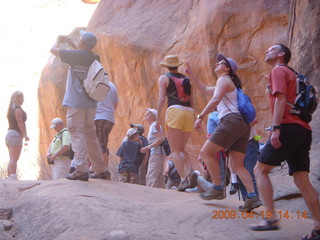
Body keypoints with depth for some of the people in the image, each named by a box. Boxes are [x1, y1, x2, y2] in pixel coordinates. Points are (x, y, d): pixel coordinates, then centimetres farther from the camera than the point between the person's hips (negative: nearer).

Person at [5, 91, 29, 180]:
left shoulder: (11, 109, 21)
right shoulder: (18, 108, -7)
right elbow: (20, 122, -16)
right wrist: (25, 135, -20)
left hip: (9, 133, 10)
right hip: (16, 134, -10)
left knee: (12, 159, 8)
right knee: (14, 159, -18)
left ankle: (10, 178, 5)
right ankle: (13, 178, -26)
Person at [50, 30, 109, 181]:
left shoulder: (76, 55, -10)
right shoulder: (94, 58, 10)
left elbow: (53, 50, -2)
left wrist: (58, 41, 17)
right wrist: (74, 46, 31)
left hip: (76, 103, -7)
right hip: (90, 103, 7)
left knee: (77, 134, -9)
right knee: (91, 135, 13)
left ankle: (81, 170, -16)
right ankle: (101, 169, 16)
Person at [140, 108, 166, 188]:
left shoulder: (155, 125, -7)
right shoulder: (151, 126, 21)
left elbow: (160, 139, -18)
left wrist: (148, 147, -19)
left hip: (157, 154, -10)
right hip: (155, 154, 10)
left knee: (151, 176, -16)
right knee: (159, 177, 7)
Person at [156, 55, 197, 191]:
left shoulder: (164, 78, 9)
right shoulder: (186, 79, 22)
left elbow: (161, 99, -3)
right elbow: (191, 101, 19)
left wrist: (157, 118, -4)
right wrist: (196, 120, 25)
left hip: (174, 111, -5)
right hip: (189, 113, 5)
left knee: (175, 150, -2)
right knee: (181, 149, 15)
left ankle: (183, 179, -18)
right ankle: (190, 173, -10)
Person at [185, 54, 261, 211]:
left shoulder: (223, 80, 3)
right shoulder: (229, 84, 33)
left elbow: (215, 99, -16)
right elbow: (205, 89, 45)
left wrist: (200, 117, -20)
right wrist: (191, 75, 44)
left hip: (231, 121, -9)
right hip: (243, 125, 9)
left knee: (206, 152, -2)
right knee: (237, 164, 4)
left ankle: (218, 189, -4)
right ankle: (252, 197, -8)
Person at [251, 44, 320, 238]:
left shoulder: (278, 70, 2)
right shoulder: (293, 75, 29)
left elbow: (281, 99, -12)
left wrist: (275, 128, -21)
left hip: (288, 127, -9)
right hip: (304, 130, 9)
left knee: (261, 169, -4)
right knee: (302, 179, 4)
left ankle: (272, 219, -13)